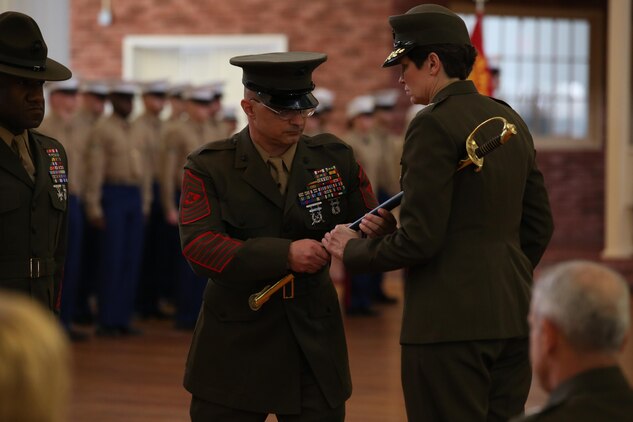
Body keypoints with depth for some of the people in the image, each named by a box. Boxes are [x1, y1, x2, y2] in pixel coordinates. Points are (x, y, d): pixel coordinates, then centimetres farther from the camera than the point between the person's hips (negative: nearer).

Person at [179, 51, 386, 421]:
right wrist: (284, 254, -27)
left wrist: (374, 228, -19)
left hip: (314, 343, 2)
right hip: (236, 347, -2)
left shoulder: (335, 158, 4)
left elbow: (372, 228, 6)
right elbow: (199, 248, -18)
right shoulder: (210, 167, -5)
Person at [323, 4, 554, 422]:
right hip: (511, 315, 8)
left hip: (451, 321, -8)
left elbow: (418, 239, -16)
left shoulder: (434, 125, -12)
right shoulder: (510, 120, 12)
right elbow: (539, 225, 17)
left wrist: (352, 249, 0)